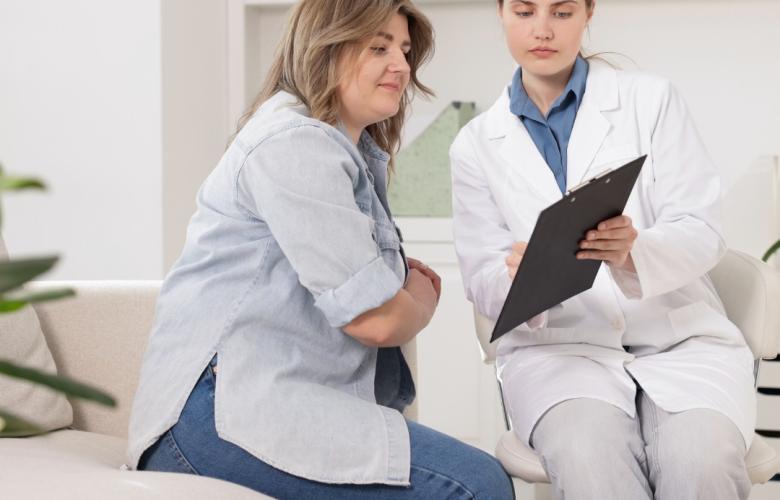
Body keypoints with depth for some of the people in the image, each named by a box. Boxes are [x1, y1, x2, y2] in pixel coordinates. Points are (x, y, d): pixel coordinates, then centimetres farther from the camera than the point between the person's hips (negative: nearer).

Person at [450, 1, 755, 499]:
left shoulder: (652, 100, 4)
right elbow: (483, 280, 4)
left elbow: (702, 232, -2)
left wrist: (633, 253, -25)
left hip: (681, 336, 0)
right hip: (556, 345, 0)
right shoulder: (475, 145, 9)